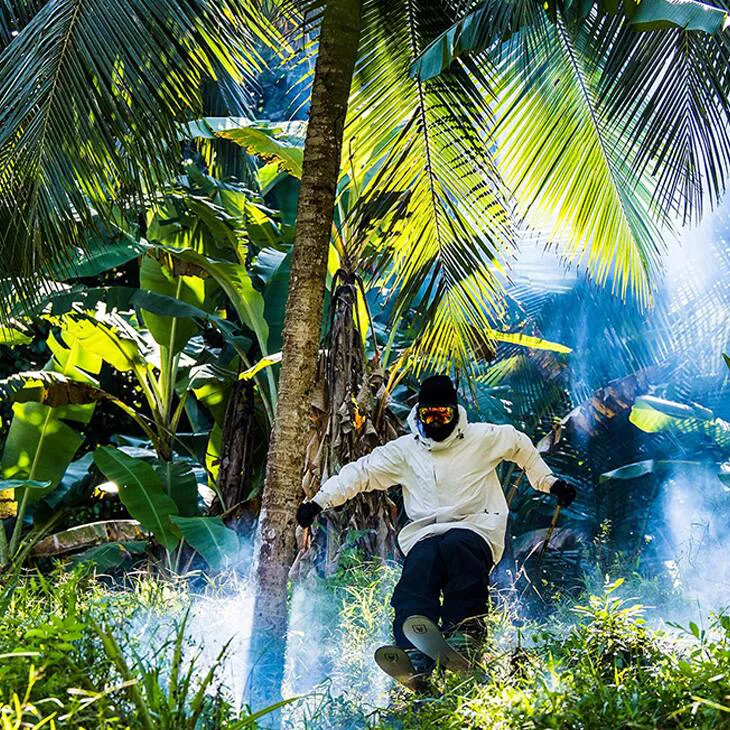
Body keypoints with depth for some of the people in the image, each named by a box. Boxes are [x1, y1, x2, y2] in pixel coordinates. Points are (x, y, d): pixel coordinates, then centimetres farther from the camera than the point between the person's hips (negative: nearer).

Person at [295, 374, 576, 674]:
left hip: (475, 528, -1)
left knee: (456, 546, -38)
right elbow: (360, 472, 8)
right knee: (420, 564, -33)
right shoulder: (404, 450, 8)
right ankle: (413, 651, -44)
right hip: (425, 535, 2)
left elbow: (521, 446, 21)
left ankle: (464, 623, -26)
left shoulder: (482, 438, 5)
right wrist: (318, 502, 2)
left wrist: (549, 482, 23)